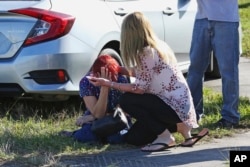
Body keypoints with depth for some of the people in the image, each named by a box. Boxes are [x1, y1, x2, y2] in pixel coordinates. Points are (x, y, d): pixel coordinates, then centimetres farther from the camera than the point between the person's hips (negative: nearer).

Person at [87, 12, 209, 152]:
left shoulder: (147, 52, -19)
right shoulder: (159, 46, 8)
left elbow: (140, 88, -18)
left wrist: (107, 83, -12)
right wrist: (119, 69, 21)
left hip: (175, 107, -9)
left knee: (126, 101, -11)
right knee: (133, 138, 12)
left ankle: (165, 137, -6)